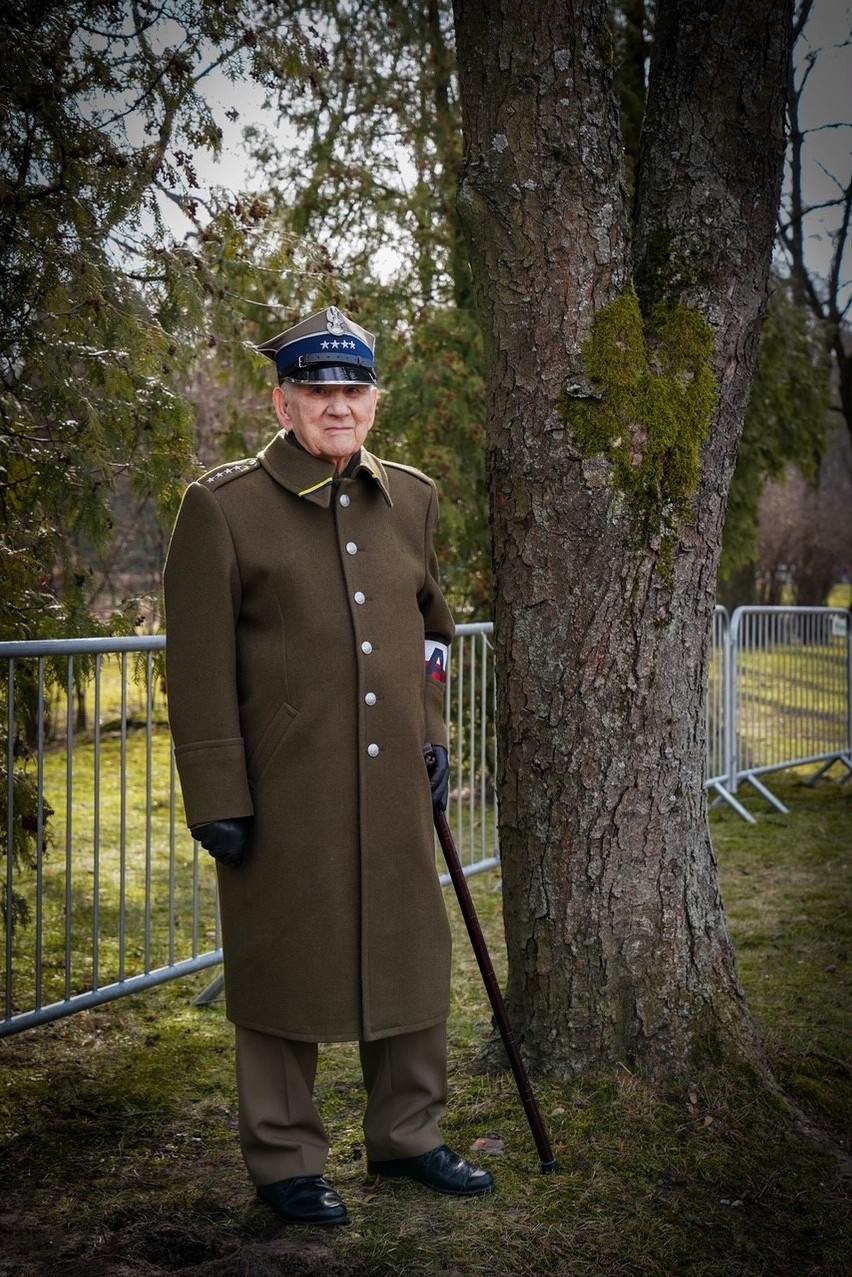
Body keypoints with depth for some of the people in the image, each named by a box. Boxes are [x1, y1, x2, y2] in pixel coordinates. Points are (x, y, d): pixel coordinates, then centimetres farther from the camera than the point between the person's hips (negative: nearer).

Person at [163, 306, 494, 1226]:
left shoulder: (411, 499, 10)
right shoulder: (222, 506, -7)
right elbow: (199, 667, -9)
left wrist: (432, 736, 16)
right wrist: (215, 798, -11)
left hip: (395, 788, 6)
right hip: (284, 795, -5)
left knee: (414, 959, 14)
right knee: (284, 971, 6)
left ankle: (406, 1135, 33)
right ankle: (286, 1164, 24)